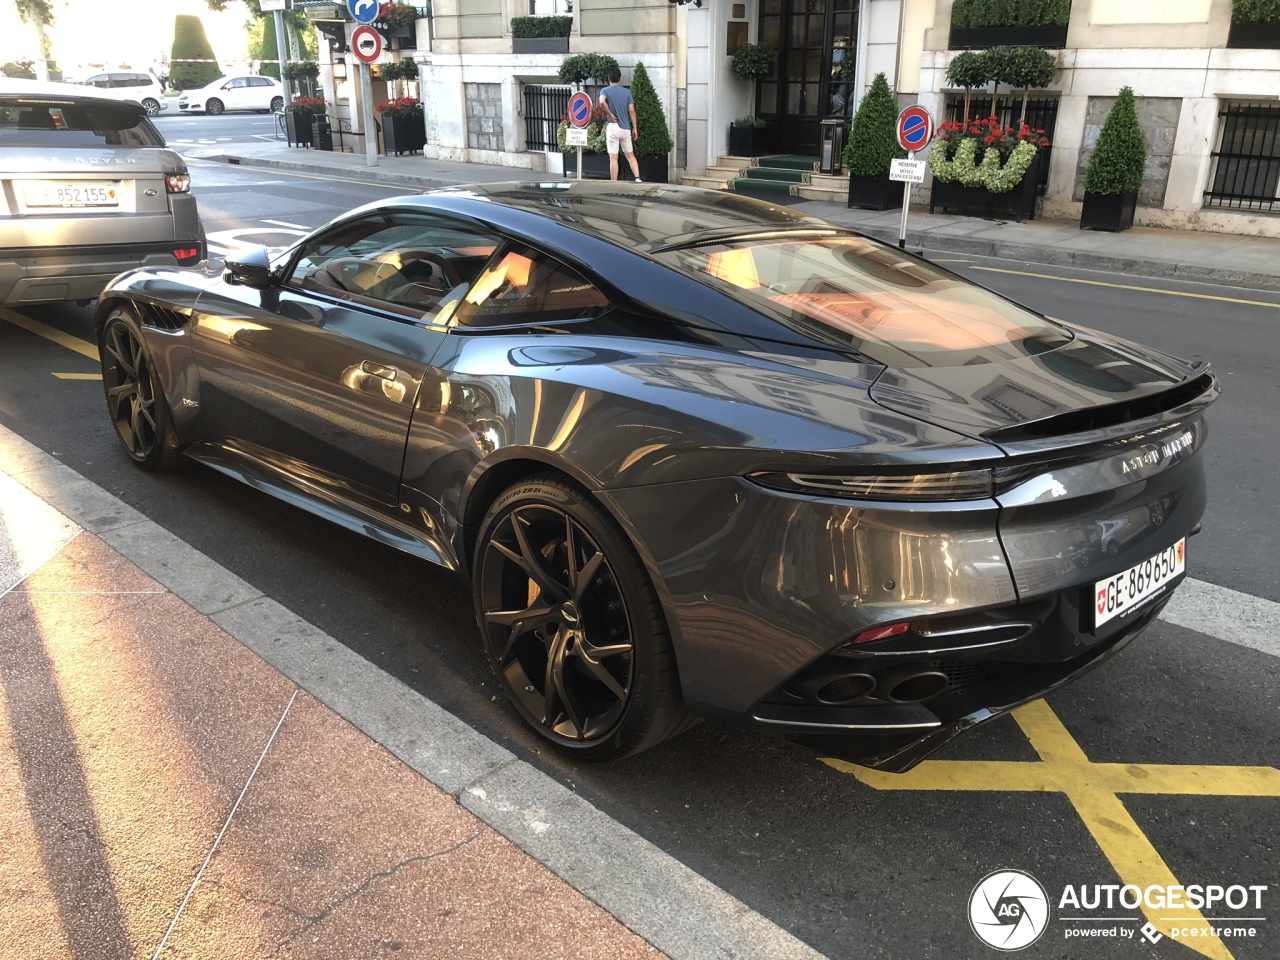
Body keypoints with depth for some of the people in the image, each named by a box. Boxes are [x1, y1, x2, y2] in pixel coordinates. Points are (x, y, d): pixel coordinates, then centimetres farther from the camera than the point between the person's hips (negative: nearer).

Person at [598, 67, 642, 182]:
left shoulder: (605, 91, -1)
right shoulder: (627, 92, 7)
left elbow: (602, 102, -23)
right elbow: (632, 111, 3)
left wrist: (610, 115, -12)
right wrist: (635, 128, 8)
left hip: (613, 127, -3)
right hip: (625, 128, 3)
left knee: (613, 158, -1)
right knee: (630, 155, 15)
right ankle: (638, 178, 2)